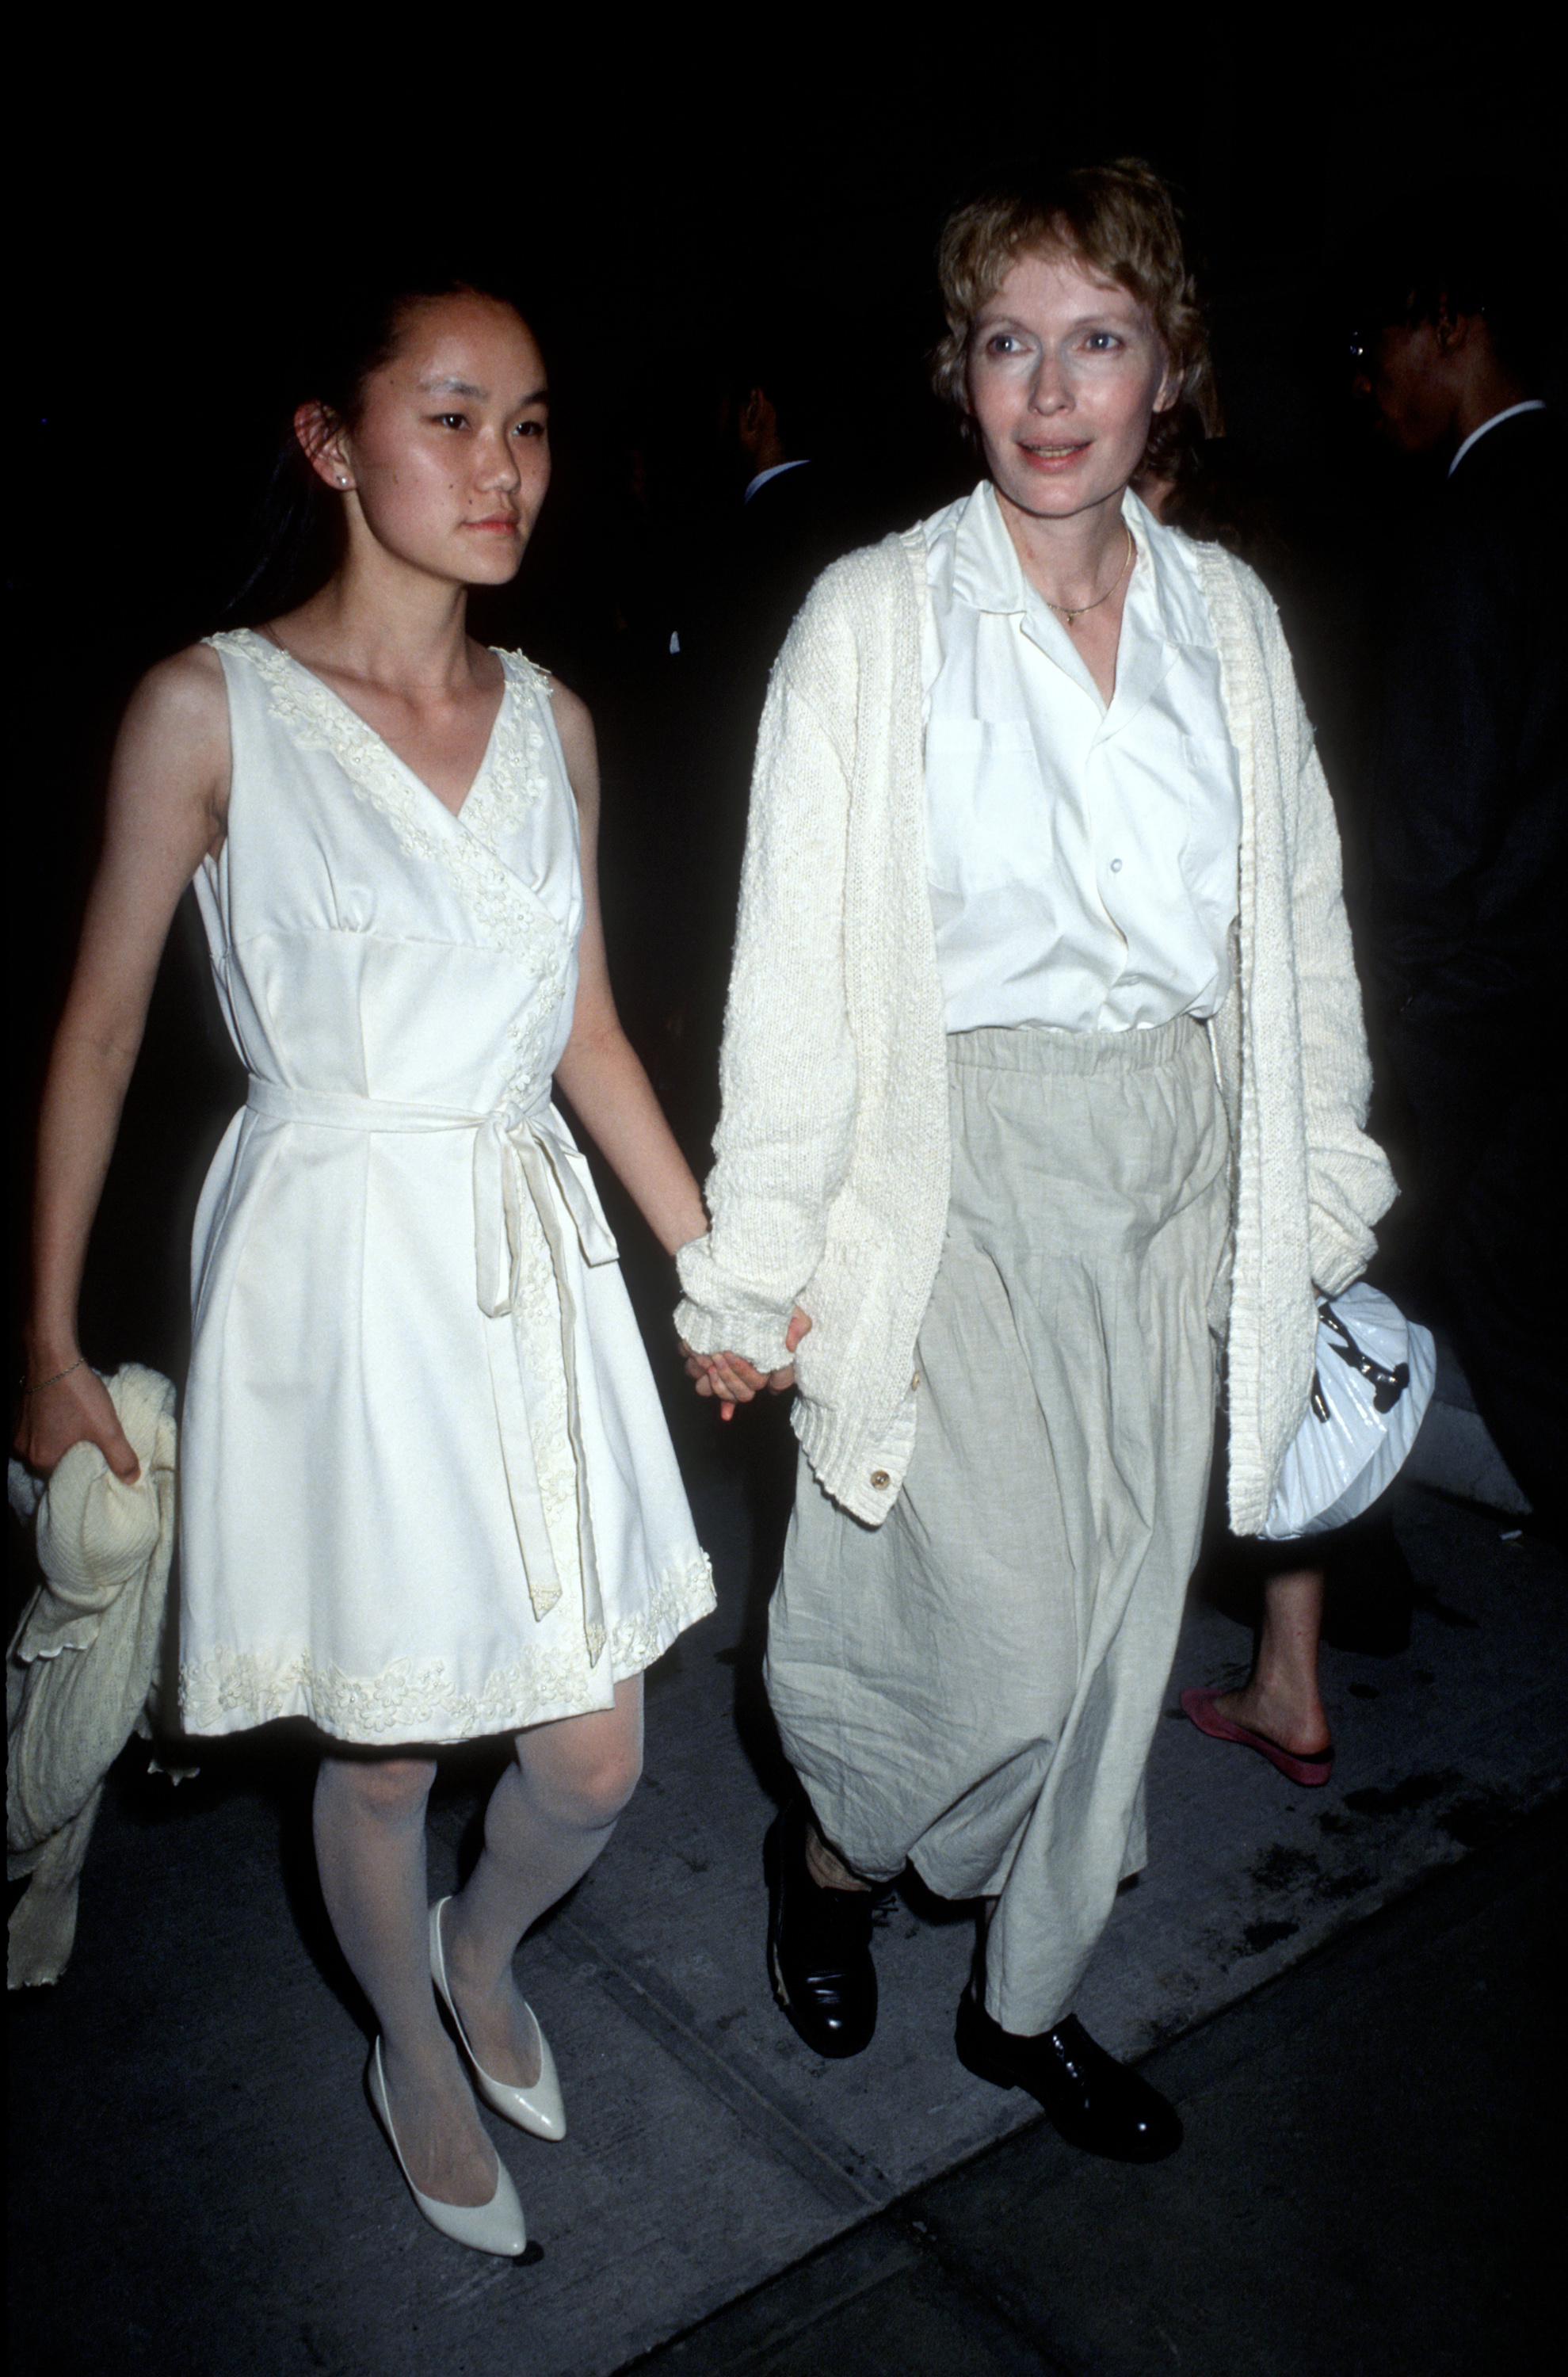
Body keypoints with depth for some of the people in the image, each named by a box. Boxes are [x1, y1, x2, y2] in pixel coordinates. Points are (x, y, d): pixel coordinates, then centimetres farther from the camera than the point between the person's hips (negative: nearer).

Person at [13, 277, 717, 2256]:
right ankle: (413, 2049, 45)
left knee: (592, 1758, 10)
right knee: (379, 1757, 13)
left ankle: (483, 1947, 46)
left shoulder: (549, 721, 6)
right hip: (335, 1270, -4)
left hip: (532, 1259, 4)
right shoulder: (210, 709, -7)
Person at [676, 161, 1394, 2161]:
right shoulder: (875, 615, -5)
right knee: (1011, 1638, -5)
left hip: (1177, 1174, 5)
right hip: (961, 1177, -4)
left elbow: (1299, 926, 12)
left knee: (1123, 1622, 13)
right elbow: (797, 958, -8)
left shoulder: (1230, 615, 6)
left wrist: (1317, 1191, 11)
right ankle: (830, 1849, 31)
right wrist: (753, 1270, -9)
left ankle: (1027, 2002, 35)